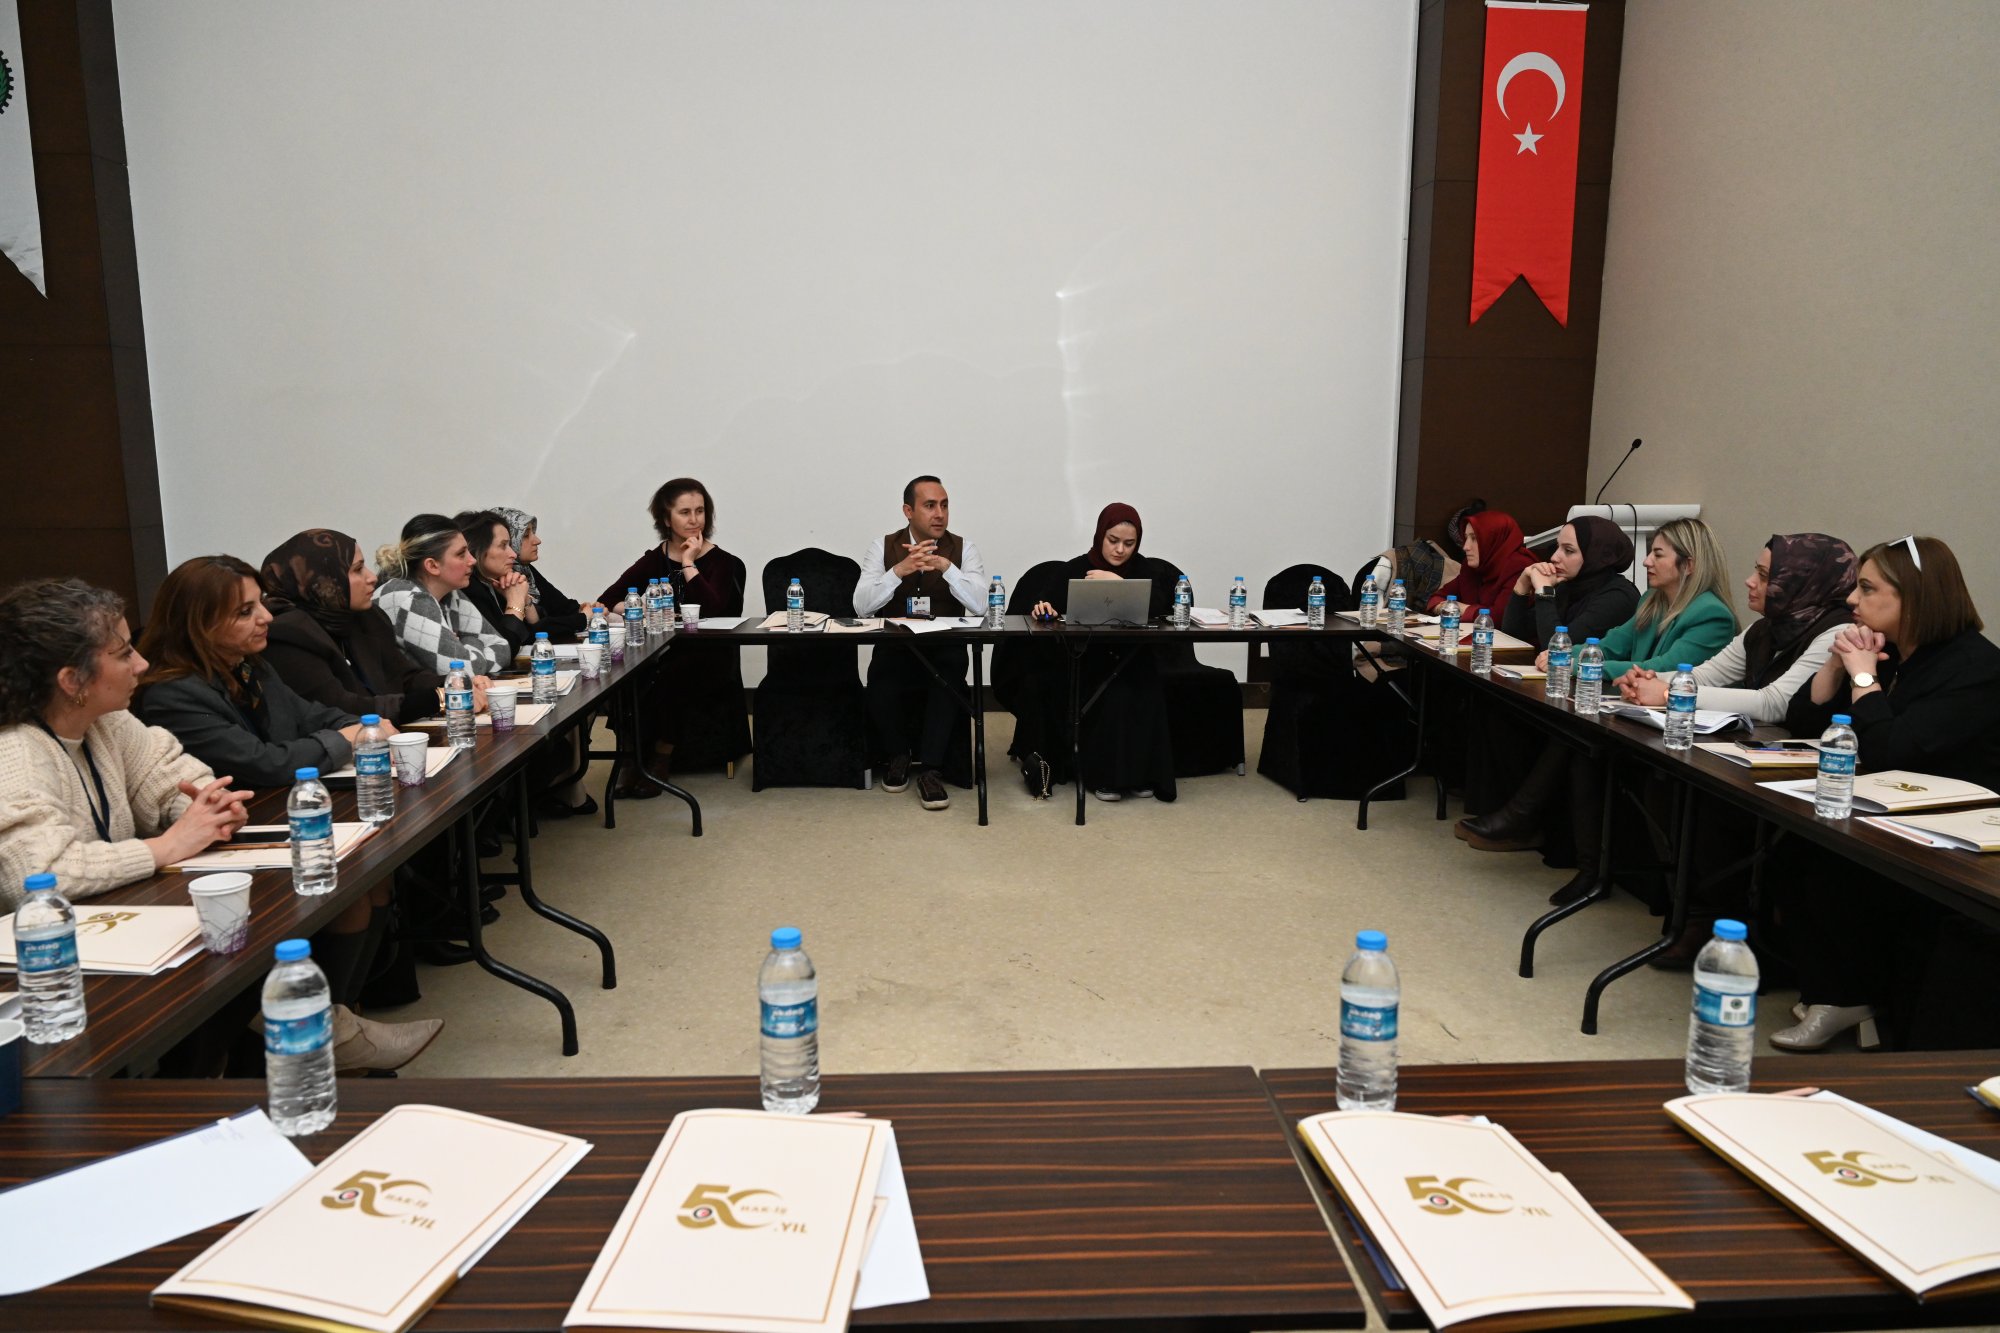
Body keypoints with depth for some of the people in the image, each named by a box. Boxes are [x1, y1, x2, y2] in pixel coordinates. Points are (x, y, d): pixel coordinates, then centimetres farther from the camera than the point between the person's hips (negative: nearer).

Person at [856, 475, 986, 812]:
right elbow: (861, 606, -9)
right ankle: (896, 754, 0)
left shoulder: (963, 549, 3)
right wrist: (899, 570, -22)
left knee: (952, 669, -34)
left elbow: (980, 605, -11)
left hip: (945, 649, 0)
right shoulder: (882, 547, 3)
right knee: (881, 685, -31)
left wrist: (947, 567, -22)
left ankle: (929, 769, -21)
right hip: (894, 648, 0)